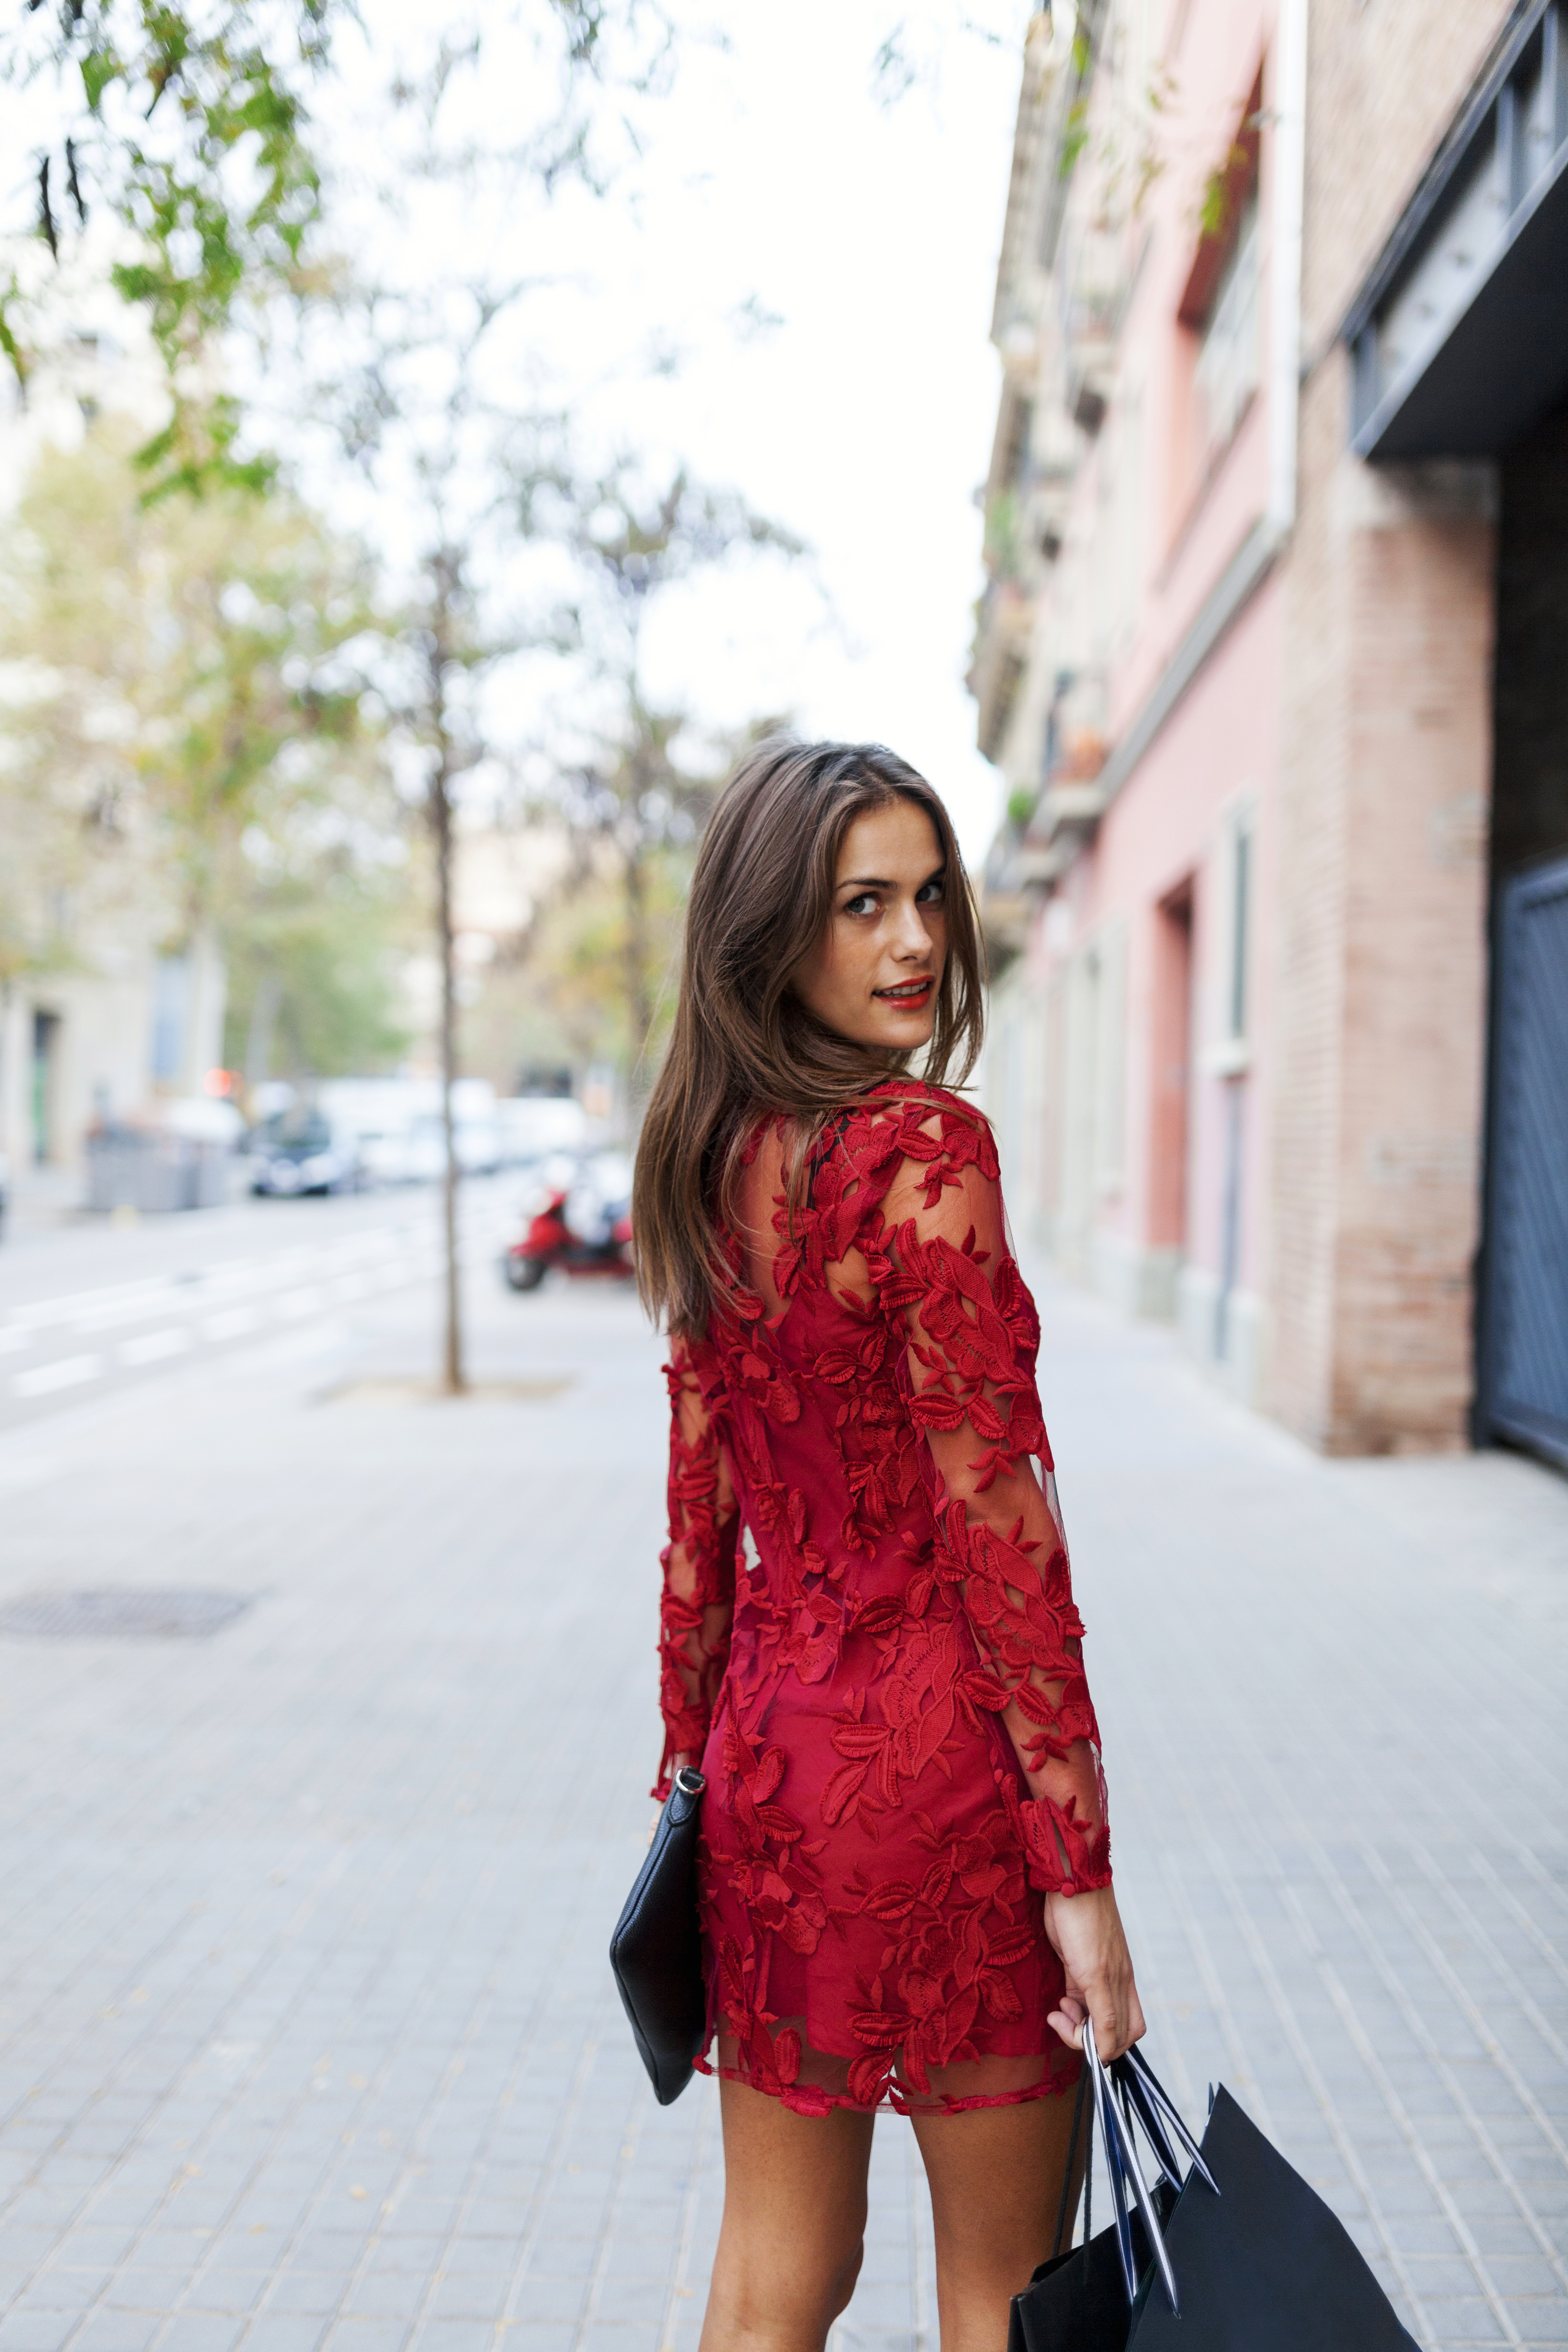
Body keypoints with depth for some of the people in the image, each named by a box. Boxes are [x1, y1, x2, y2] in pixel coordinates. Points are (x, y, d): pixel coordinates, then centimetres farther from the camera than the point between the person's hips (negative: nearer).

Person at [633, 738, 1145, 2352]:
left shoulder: (708, 1162, 5)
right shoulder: (923, 1148, -17)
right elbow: (995, 1520, -19)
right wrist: (1079, 1869, -14)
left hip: (768, 1751, 7)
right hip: (941, 1757, -7)